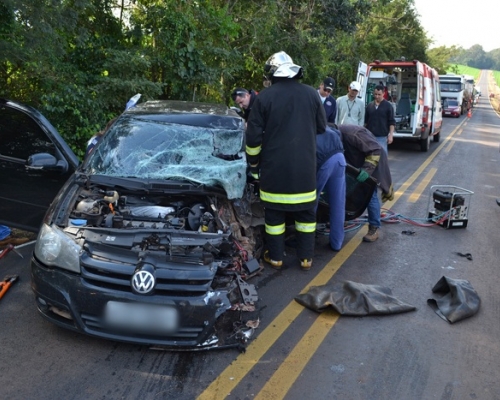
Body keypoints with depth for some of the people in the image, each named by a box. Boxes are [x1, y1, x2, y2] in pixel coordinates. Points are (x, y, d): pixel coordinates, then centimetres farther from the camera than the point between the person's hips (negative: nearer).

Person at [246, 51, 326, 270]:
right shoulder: (311, 94, 1)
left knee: (274, 212, 10)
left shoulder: (264, 96, -7)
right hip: (305, 165, 2)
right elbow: (322, 128, 12)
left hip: (274, 166, -2)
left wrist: (253, 163, 7)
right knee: (306, 212, 12)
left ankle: (275, 257, 18)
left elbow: (253, 136, -6)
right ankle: (306, 257, 18)